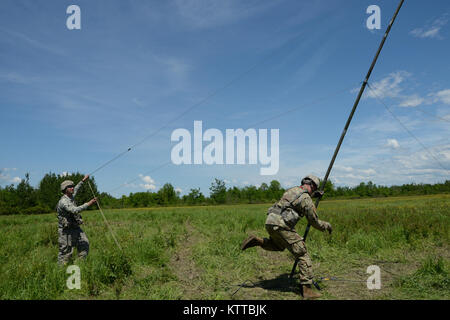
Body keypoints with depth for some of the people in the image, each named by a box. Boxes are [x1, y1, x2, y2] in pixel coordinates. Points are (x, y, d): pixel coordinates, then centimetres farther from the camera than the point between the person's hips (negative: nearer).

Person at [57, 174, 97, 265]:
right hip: (66, 230, -9)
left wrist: (83, 180, 36)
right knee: (65, 252, -2)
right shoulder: (63, 201, -21)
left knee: (85, 243, 5)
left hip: (75, 228, 9)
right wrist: (89, 204, -36)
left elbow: (76, 189, 31)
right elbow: (75, 210, -34)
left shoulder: (71, 197, 8)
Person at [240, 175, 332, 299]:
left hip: (270, 221, 8)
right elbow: (314, 222, 2)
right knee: (302, 255, 0)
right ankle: (307, 290, -2)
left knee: (279, 246, 35)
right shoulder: (306, 199, -4)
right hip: (281, 225, -8)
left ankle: (257, 241, 14)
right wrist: (326, 225, 20)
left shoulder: (292, 190, 20)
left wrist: (315, 195, 44)